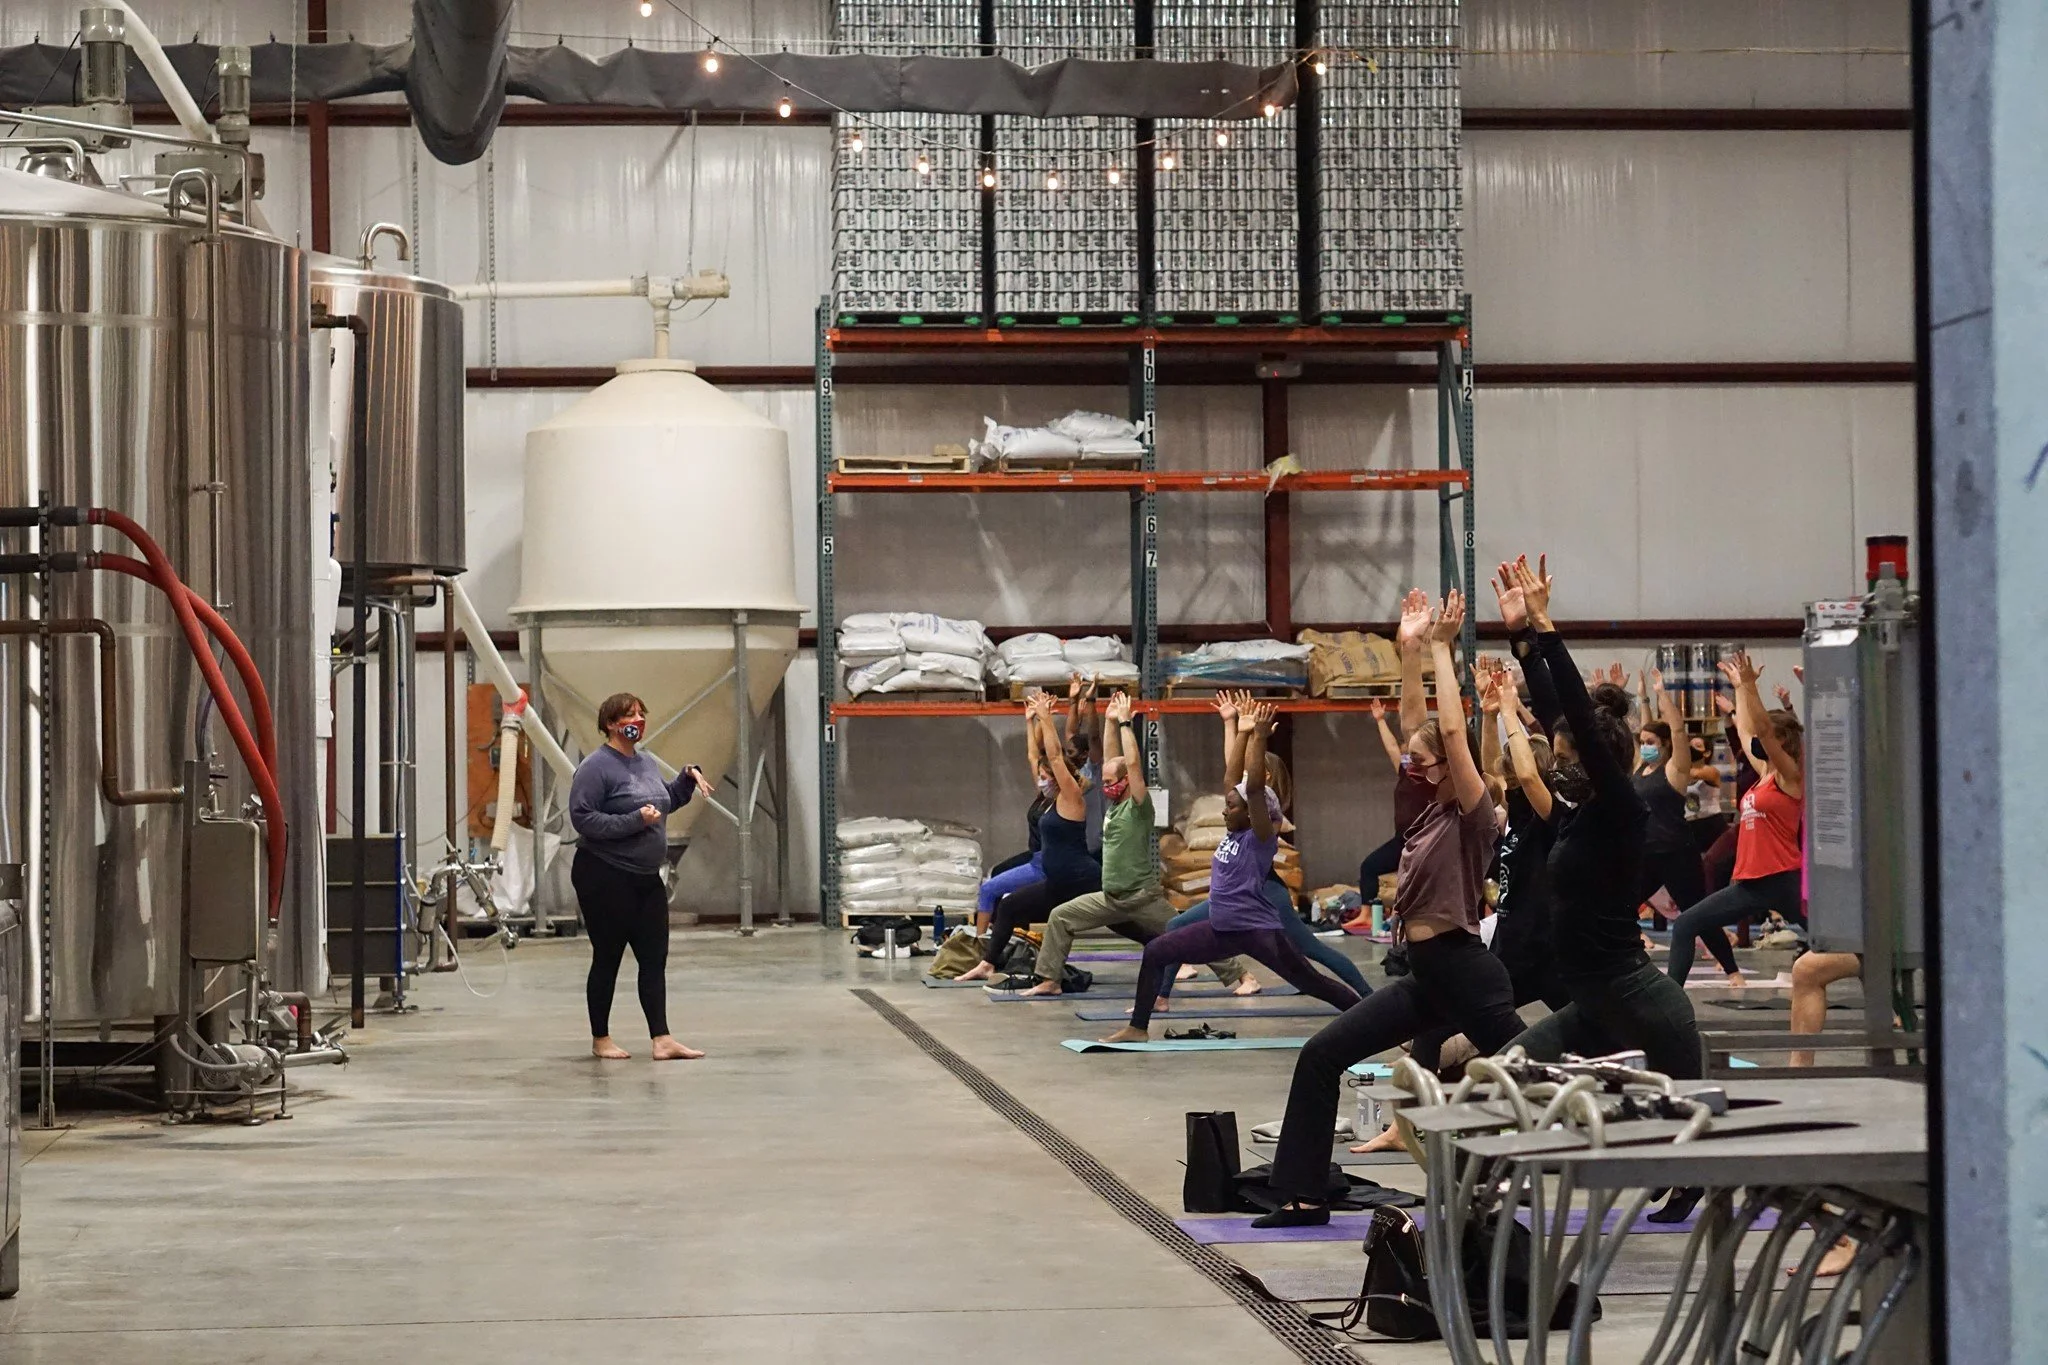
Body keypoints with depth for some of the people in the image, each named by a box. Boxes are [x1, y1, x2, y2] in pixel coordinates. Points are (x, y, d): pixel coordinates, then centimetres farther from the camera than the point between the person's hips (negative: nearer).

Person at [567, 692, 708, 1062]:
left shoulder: (647, 763, 12)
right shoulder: (596, 767, -12)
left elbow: (667, 800, 29)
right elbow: (582, 817, -20)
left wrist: (689, 776, 11)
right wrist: (634, 821, -23)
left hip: (646, 878, 8)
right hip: (605, 877, -8)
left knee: (654, 960, 3)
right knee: (608, 959, 2)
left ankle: (662, 1039, 2)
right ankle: (600, 1040, 13)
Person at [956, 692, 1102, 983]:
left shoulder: (1072, 797, -11)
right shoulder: (1057, 796, 11)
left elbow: (1054, 755, -20)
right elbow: (1042, 754, 16)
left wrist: (1045, 717, -18)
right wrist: (1034, 721, 12)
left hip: (1085, 883, -9)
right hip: (1061, 886, 9)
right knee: (1009, 906, 8)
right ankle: (988, 964, 12)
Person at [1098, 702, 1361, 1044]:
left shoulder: (1260, 838, -12)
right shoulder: (1232, 833, 8)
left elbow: (1254, 789, -24)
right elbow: (1235, 781, 10)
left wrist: (1259, 738, -25)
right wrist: (1242, 733, 11)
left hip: (1257, 930, -8)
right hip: (1221, 929, 8)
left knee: (1310, 982, 1)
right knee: (1155, 953, 1)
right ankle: (1138, 1028, 7)